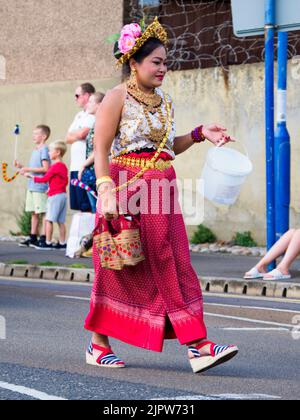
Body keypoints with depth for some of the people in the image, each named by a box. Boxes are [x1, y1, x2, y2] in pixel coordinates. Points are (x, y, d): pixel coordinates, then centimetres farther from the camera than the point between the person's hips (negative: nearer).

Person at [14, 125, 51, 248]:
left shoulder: (44, 149, -9)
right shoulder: (35, 150, 18)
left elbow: (45, 168, -18)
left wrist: (28, 169, -15)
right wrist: (21, 166, 10)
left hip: (40, 187, -9)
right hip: (31, 186, 9)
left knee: (43, 212, -5)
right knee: (34, 213, 12)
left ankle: (43, 238, -3)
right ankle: (33, 237, 17)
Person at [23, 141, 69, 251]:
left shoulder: (55, 166, -12)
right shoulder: (64, 166, 14)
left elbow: (44, 179, -8)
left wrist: (31, 176, 2)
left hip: (55, 196, -9)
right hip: (63, 194, 9)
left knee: (49, 220, -4)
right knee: (61, 221, 8)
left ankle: (48, 243, -4)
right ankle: (62, 243, 8)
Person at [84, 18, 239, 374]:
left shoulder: (163, 102, 16)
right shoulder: (118, 98, -5)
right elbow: (101, 149, -11)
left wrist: (199, 134, 11)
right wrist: (107, 192, -22)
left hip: (162, 192, 6)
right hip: (127, 191, -6)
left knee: (173, 265, -2)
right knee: (120, 269, 2)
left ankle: (197, 346, -9)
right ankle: (98, 344, 16)